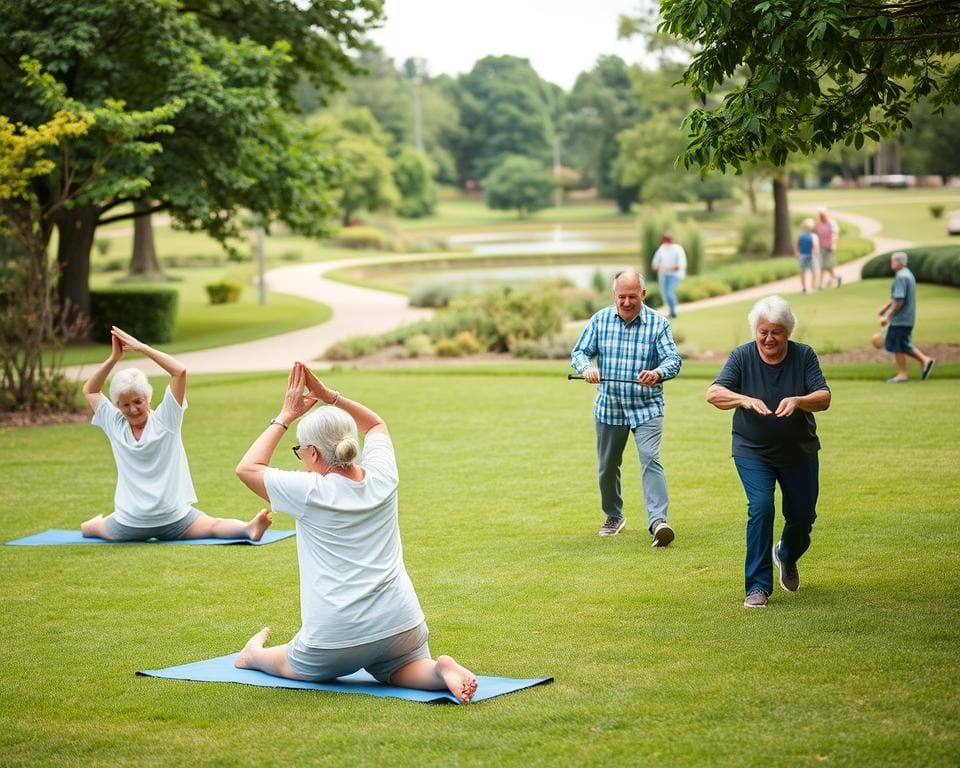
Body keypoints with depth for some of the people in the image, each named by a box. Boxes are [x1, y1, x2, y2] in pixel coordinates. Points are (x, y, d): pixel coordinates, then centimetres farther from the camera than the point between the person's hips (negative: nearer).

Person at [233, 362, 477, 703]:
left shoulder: (310, 493, -12)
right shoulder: (382, 479, 1)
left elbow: (248, 467, 3)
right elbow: (376, 424, 24)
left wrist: (287, 415, 4)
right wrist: (327, 395, 16)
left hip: (337, 636, -3)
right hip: (400, 624, 3)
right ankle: (441, 671, -10)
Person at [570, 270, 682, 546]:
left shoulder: (658, 323, -6)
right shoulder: (600, 320, 1)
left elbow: (673, 360, -13)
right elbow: (579, 352, 1)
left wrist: (657, 373, -37)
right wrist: (586, 368, -24)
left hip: (646, 408, -3)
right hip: (608, 408, 3)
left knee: (650, 459, -20)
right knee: (607, 467, 13)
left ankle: (658, 521, -26)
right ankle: (613, 516, 34)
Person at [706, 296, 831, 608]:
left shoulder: (804, 356, -8)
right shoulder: (742, 356, -10)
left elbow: (824, 398, -17)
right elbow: (713, 393, -21)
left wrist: (798, 401, -38)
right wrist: (745, 400, -41)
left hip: (799, 451, 2)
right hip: (752, 451, -2)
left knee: (802, 515, 8)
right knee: (761, 508, -19)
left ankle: (787, 556, 43)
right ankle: (758, 585, -12)